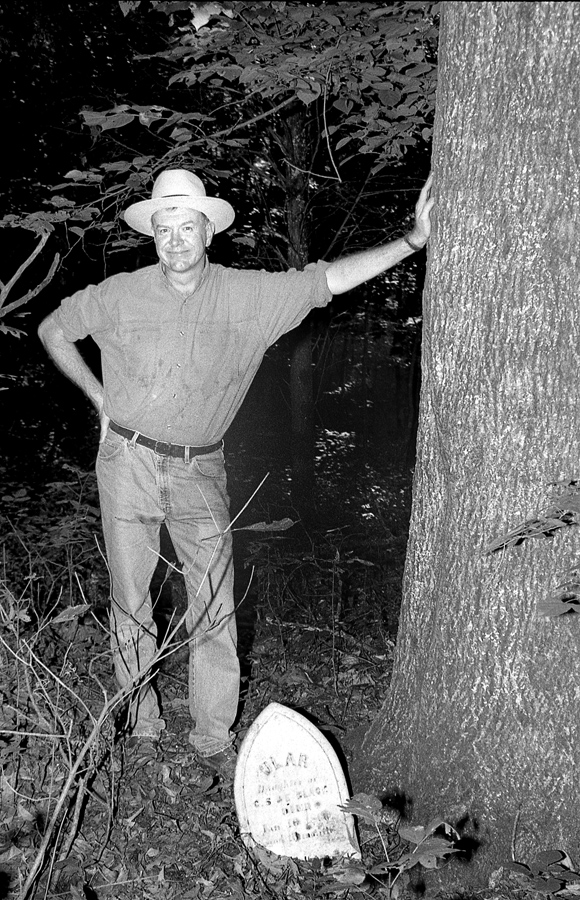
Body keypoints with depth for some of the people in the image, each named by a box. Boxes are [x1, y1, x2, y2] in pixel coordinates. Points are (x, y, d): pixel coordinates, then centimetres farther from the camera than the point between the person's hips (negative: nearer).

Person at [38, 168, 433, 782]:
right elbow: (52, 330, 13)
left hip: (200, 472, 0)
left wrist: (413, 240, -13)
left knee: (214, 607, -3)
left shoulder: (248, 296, -2)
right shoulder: (122, 295, -1)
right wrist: (100, 398, 6)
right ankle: (140, 720, 27)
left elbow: (327, 280, -6)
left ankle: (214, 739, 10)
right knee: (130, 600, 9)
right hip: (128, 462, 0)